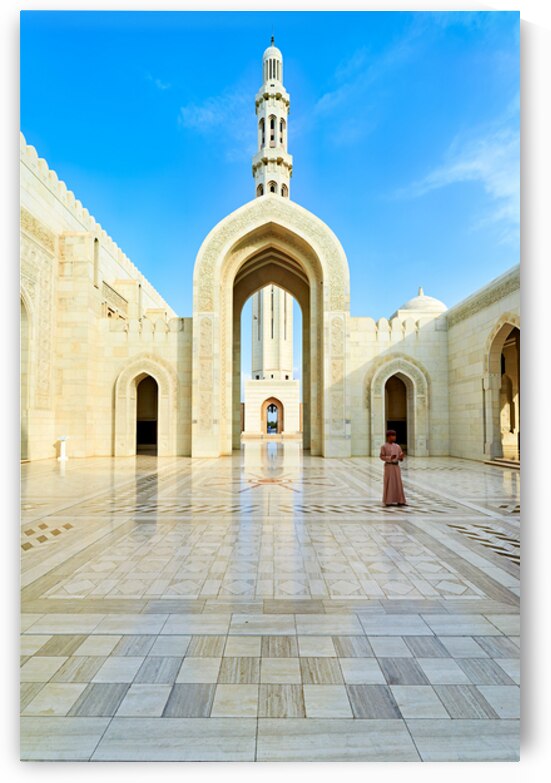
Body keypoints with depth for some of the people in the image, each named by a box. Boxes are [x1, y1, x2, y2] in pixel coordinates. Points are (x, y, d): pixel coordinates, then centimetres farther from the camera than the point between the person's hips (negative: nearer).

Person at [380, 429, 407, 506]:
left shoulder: (397, 446, 10)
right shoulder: (384, 446, -5)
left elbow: (400, 458, 11)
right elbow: (382, 457, -7)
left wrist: (401, 456, -13)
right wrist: (390, 458, -23)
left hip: (396, 466, 6)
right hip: (389, 466, -5)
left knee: (398, 483, 3)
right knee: (389, 483, -3)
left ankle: (399, 501, 7)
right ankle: (388, 501, 3)